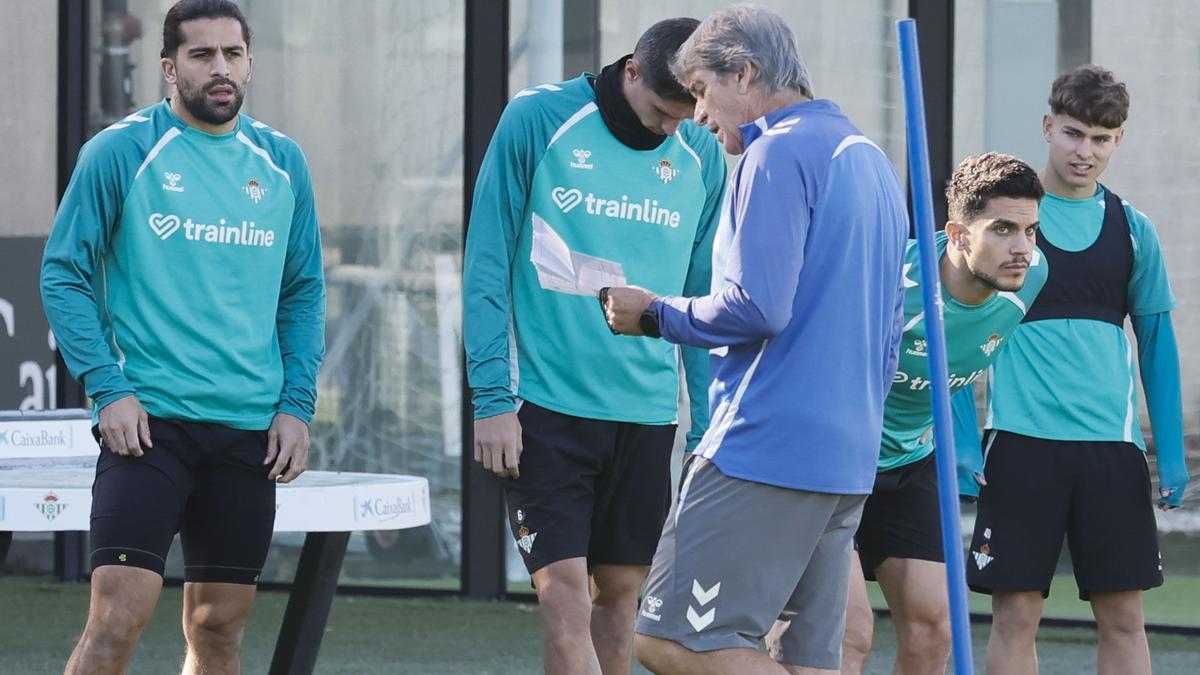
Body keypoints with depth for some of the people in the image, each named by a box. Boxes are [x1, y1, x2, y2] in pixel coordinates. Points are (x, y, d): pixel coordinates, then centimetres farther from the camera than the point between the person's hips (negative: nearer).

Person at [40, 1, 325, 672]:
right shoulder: (121, 152, -2)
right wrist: (108, 390, -11)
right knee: (118, 617, -15)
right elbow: (64, 275, -1)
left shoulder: (282, 162, 10)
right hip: (149, 421, -4)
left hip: (249, 432, 4)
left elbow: (304, 291, 15)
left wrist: (297, 405, 4)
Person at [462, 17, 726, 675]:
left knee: (619, 597, 9)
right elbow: (486, 267, -4)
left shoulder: (701, 156, 6)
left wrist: (708, 424, 8)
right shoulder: (537, 120, -5)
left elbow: (703, 299, 12)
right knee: (565, 601, -11)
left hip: (647, 415, 4)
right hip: (546, 405, -4)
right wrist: (492, 398, -9)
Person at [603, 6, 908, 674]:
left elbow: (757, 306, -19)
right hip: (849, 456, 10)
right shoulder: (871, 160, 20)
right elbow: (886, 332, 25)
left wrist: (654, 315, -4)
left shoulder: (779, 152, -9)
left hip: (767, 445, -9)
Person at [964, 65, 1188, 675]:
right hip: (1021, 441, -2)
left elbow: (1157, 342, 14)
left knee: (1123, 615, 0)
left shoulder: (1131, 230, 10)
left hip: (1112, 443, 2)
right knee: (1015, 612, -3)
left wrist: (1172, 456, 6)